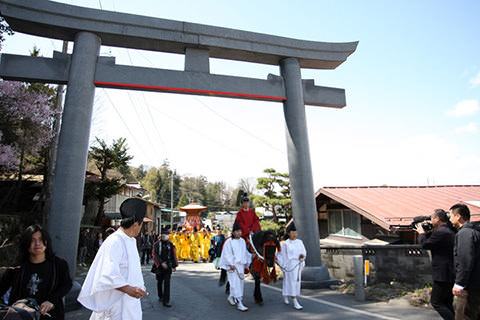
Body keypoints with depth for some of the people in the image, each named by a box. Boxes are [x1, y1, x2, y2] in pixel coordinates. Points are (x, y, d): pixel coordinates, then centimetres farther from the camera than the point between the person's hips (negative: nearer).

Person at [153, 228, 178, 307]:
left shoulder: (170, 244, 3)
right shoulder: (157, 244, -5)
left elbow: (173, 255, 7)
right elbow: (155, 255, -12)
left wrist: (174, 266, 6)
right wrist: (161, 263, -23)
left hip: (168, 266, 1)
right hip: (159, 266, -1)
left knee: (167, 283, -6)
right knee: (159, 282, 14)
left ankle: (166, 301, -5)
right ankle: (160, 297, 35)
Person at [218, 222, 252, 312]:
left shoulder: (242, 241, 9)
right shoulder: (229, 242, -9)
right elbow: (227, 254, -10)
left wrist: (246, 263, 16)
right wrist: (231, 264, -15)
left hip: (241, 265, 7)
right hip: (233, 266, -6)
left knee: (240, 283, 14)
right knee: (235, 283, -9)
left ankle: (231, 297, 34)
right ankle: (239, 303, -8)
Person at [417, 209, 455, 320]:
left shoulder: (440, 232, -19)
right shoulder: (450, 231, 12)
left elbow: (425, 245, -11)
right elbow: (432, 240, 22)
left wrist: (422, 233, 4)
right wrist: (426, 233, 13)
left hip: (443, 275, -10)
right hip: (452, 274, 10)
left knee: (436, 302, -1)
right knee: (447, 303, 17)